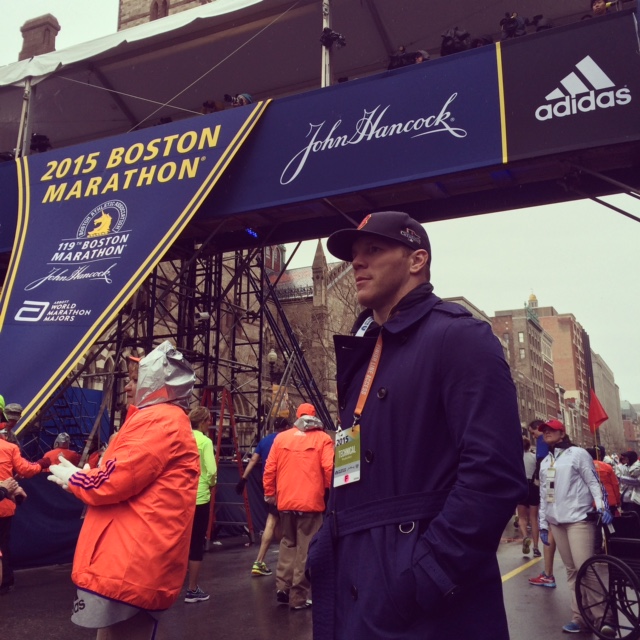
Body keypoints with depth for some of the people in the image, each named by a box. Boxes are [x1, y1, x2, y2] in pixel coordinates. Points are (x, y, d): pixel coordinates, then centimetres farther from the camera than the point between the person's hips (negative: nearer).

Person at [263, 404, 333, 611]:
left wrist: (269, 493, 17)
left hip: (285, 501, 4)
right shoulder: (322, 439, -1)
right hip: (311, 502, -3)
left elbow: (269, 468, 6)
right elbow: (329, 468, -11)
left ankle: (282, 587, 19)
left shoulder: (281, 437, 8)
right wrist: (330, 491, 6)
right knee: (306, 549, 6)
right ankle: (298, 597, 10)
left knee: (287, 543, 22)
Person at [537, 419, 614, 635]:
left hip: (579, 519, -6)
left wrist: (602, 506, -19)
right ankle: (580, 617, 10)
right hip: (556, 522, 6)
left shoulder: (577, 453, 0)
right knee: (572, 570, 6)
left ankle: (602, 616, -4)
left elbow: (594, 481, -6)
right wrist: (542, 524, 16)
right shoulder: (544, 463, 18)